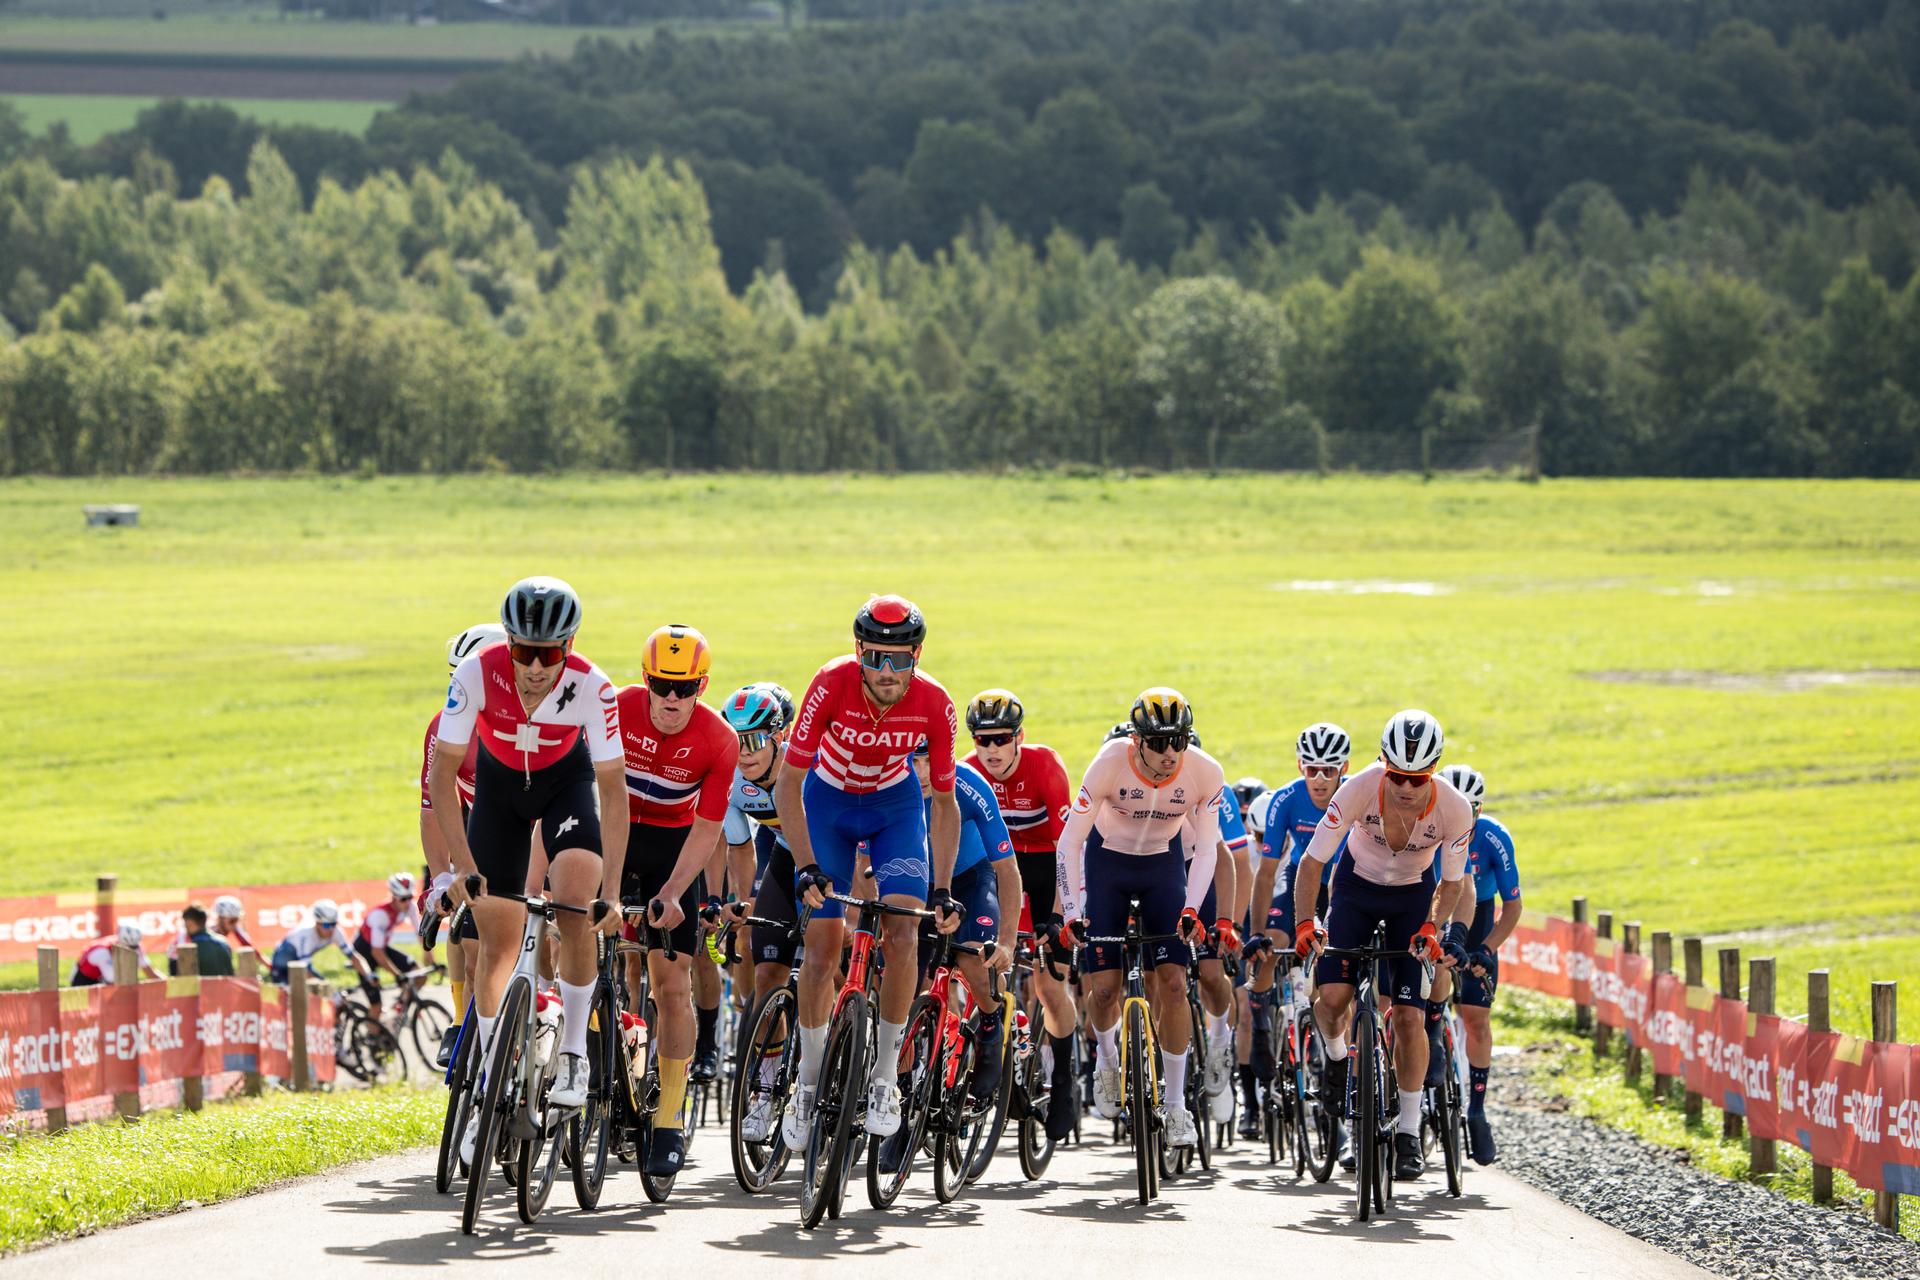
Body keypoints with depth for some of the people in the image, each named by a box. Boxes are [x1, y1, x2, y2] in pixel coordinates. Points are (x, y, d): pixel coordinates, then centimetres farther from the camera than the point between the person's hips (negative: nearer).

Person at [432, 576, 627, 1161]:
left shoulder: (592, 687, -32)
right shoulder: (478, 673, -32)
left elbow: (612, 790, -27)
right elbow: (443, 774, -26)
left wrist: (612, 889, -32)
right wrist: (462, 868, -32)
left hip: (567, 779, -1)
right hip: (499, 780, 1)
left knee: (575, 912, -23)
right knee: (497, 937, -2)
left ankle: (574, 1053, -6)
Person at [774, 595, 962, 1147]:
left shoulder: (934, 704, -26)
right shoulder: (832, 685, -31)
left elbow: (944, 802, -12)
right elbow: (788, 785, -26)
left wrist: (943, 890, -17)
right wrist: (806, 868, -34)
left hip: (896, 803, 1)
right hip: (829, 801, -1)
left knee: (903, 932, -17)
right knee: (823, 945, -6)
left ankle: (885, 1076, -5)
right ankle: (808, 1082, 11)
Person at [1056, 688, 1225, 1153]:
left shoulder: (1205, 773, -24)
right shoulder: (1111, 764, -29)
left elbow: (1206, 848, -15)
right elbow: (1070, 840, -24)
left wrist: (1191, 909, -28)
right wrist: (1071, 910, -32)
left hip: (1164, 865, 1)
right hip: (1106, 861, -1)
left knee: (1172, 983, -13)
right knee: (1103, 986, -8)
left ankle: (1176, 1105, -2)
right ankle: (1107, 1054, 27)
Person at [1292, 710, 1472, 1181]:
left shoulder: (1454, 809, -28)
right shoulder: (1359, 790, -31)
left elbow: (1451, 881, -10)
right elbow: (1312, 861, -23)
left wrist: (1431, 927, -25)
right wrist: (1303, 922, -35)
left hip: (1414, 897, 0)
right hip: (1357, 886, 0)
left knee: (1409, 1016, -9)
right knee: (1333, 996, -19)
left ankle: (1408, 1132, 2)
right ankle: (1336, 1055, 17)